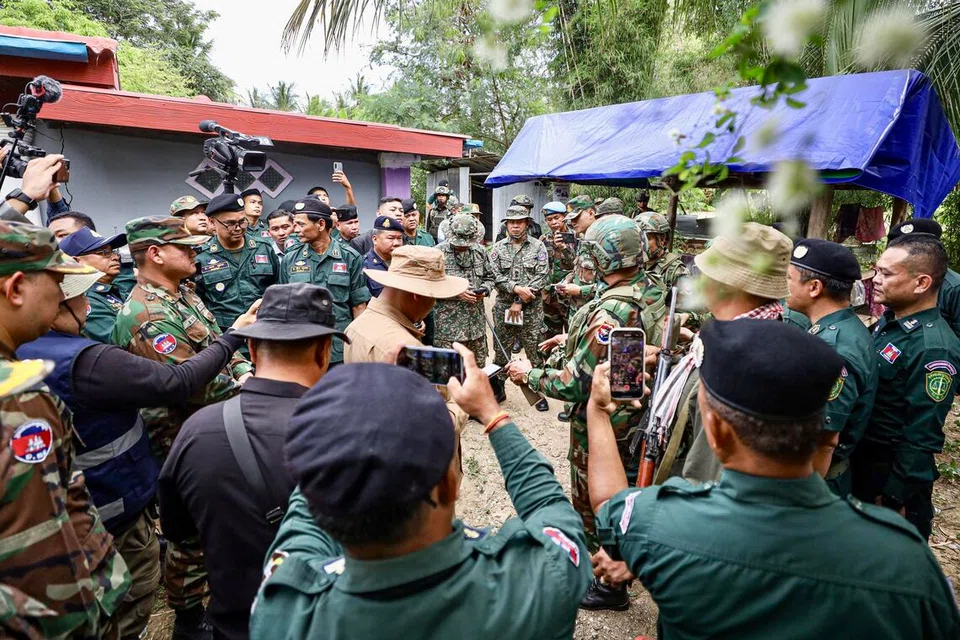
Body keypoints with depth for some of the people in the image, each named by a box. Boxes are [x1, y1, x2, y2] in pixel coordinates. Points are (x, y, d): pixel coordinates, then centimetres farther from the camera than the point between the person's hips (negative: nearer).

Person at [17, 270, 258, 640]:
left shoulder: (17, 354, -4)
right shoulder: (82, 361, -31)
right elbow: (175, 383, -29)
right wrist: (232, 338, -19)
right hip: (115, 510, -8)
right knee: (131, 604, 15)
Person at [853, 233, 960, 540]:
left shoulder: (934, 349, -26)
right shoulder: (888, 321, 1)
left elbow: (922, 438, -24)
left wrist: (894, 497, -19)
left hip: (893, 475, -7)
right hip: (859, 462, 8)